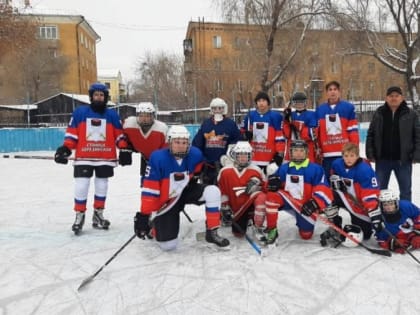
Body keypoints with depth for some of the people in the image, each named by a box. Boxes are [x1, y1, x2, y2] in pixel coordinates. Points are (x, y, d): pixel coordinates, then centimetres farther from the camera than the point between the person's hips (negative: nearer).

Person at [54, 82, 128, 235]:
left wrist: (125, 149, -4)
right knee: (81, 187, -3)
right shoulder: (79, 112, 4)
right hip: (83, 158, -1)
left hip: (105, 158, 2)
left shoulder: (112, 114, 6)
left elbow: (119, 135, 7)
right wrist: (65, 148, -6)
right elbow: (71, 133, 3)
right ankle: (79, 216, 12)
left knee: (102, 187, 10)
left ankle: (98, 215, 24)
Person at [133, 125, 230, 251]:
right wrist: (143, 215, -22)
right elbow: (149, 190, -23)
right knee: (168, 245, -5)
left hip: (186, 191, 4)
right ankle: (154, 224, 28)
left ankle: (212, 232, -7)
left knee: (213, 191, -22)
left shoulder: (195, 154, -17)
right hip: (166, 201, -3)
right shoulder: (158, 158, -26)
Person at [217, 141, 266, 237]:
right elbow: (221, 192, 4)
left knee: (261, 197, -35)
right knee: (238, 233, -5)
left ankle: (258, 229, -21)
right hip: (236, 209, 2)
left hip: (251, 205, -2)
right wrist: (225, 208, 1)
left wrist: (256, 183, -18)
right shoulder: (225, 171, -3)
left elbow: (264, 186, 3)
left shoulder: (256, 170, -5)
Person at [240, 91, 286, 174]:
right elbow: (242, 131, 19)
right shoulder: (250, 116, 7)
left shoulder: (275, 116, -4)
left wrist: (280, 154, -10)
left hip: (270, 158, -3)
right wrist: (246, 134, -5)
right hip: (253, 158, 4)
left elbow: (280, 136, -6)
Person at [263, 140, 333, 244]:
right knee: (272, 196, -28)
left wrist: (314, 203, -33)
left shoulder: (315, 169, -11)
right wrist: (273, 182, -18)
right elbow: (274, 184, 8)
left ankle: (302, 222, 43)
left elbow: (323, 190, -16)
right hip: (288, 200, 2)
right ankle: (271, 229, -15)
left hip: (305, 206, -1)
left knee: (306, 235, 5)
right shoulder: (284, 168, 0)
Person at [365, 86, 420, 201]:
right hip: (382, 159, 1)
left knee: (405, 190, 10)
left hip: (403, 160, -1)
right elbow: (370, 135, 4)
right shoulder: (379, 113, 3)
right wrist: (370, 154, -2)